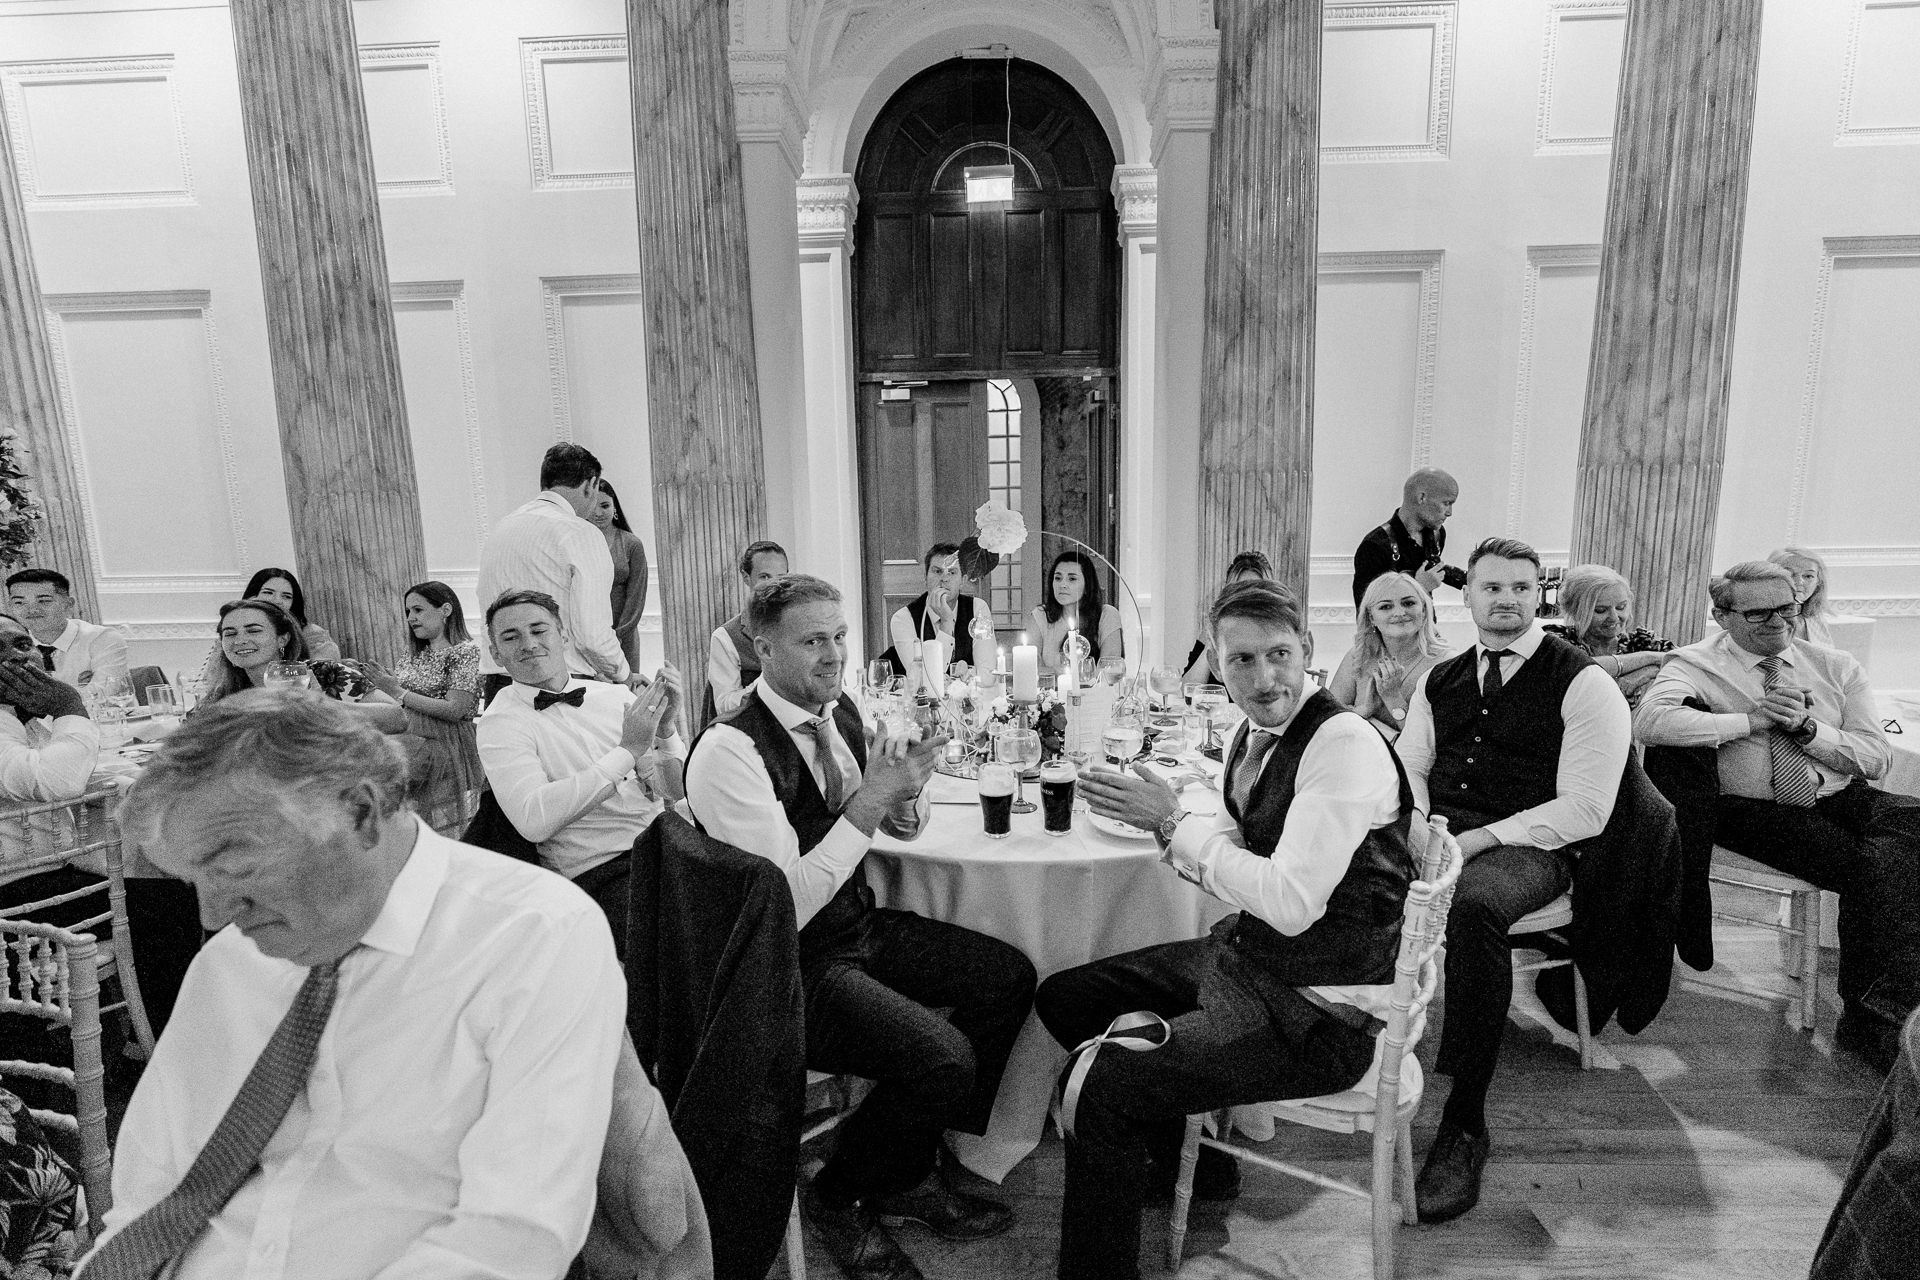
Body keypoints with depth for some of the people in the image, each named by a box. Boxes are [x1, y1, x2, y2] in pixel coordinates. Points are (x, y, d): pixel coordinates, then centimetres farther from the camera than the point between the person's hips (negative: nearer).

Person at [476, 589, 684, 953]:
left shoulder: (615, 695, 13)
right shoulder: (501, 722, 0)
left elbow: (676, 791, 9)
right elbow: (533, 820, -18)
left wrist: (665, 728, -10)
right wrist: (628, 751, -17)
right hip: (602, 868, -5)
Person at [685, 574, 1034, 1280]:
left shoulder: (840, 711, 1)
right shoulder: (728, 751, -23)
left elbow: (906, 824, 13)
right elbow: (786, 907, -25)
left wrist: (905, 786, -11)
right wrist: (869, 800, -26)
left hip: (861, 924, 8)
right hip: (791, 964, -8)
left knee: (1010, 977, 0)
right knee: (943, 1058, -22)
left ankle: (914, 1170, 16)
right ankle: (838, 1198, 9)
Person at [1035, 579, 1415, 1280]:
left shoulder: (1345, 743, -22)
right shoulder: (1256, 735, 5)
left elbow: (1292, 902, -28)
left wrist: (1174, 822, -20)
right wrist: (1164, 821, -7)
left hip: (1319, 1011, -9)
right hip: (1247, 958, 9)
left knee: (1094, 1089, -21)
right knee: (1063, 996, 14)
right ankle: (1189, 1151, 33)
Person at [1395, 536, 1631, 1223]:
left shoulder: (1584, 684, 0)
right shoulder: (1438, 679, 18)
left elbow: (1584, 810, -8)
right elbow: (1407, 767, 15)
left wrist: (1481, 838, -18)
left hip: (1525, 847, -5)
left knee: (1473, 905, -39)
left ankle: (1464, 1125, -24)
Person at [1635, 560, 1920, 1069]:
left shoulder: (1835, 666, 13)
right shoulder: (1697, 664, -1)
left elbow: (1877, 757, 9)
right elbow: (1648, 721, -22)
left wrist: (1808, 727, -9)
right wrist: (1750, 720, -16)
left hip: (1844, 799, 5)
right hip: (1755, 810, -5)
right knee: (1871, 867, -27)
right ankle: (1871, 1012, -4)